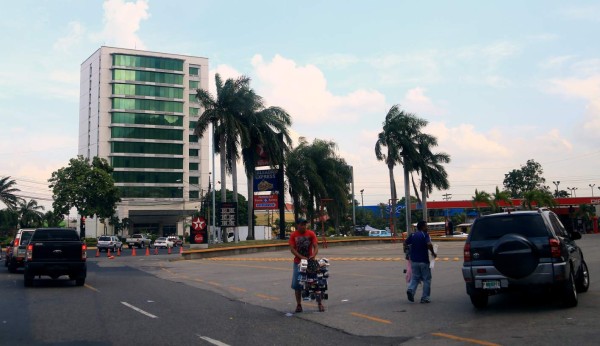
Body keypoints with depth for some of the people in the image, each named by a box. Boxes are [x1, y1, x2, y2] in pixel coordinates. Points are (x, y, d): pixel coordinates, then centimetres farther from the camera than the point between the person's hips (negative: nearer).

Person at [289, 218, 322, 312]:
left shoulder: (311, 234, -2)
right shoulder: (293, 235, -1)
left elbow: (316, 246, -7)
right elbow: (292, 249, -8)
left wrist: (313, 255, -27)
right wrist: (302, 257, -21)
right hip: (298, 262, 1)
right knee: (297, 284, 1)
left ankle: (320, 303, 8)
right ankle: (298, 305, 12)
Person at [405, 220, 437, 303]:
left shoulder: (412, 235, 6)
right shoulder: (425, 235, -10)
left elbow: (405, 244, 5)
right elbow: (429, 244, -26)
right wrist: (433, 253, -11)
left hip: (414, 260, 5)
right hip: (424, 261, -5)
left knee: (415, 277, 14)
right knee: (427, 279, 8)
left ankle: (410, 290, -12)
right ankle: (425, 297, 9)